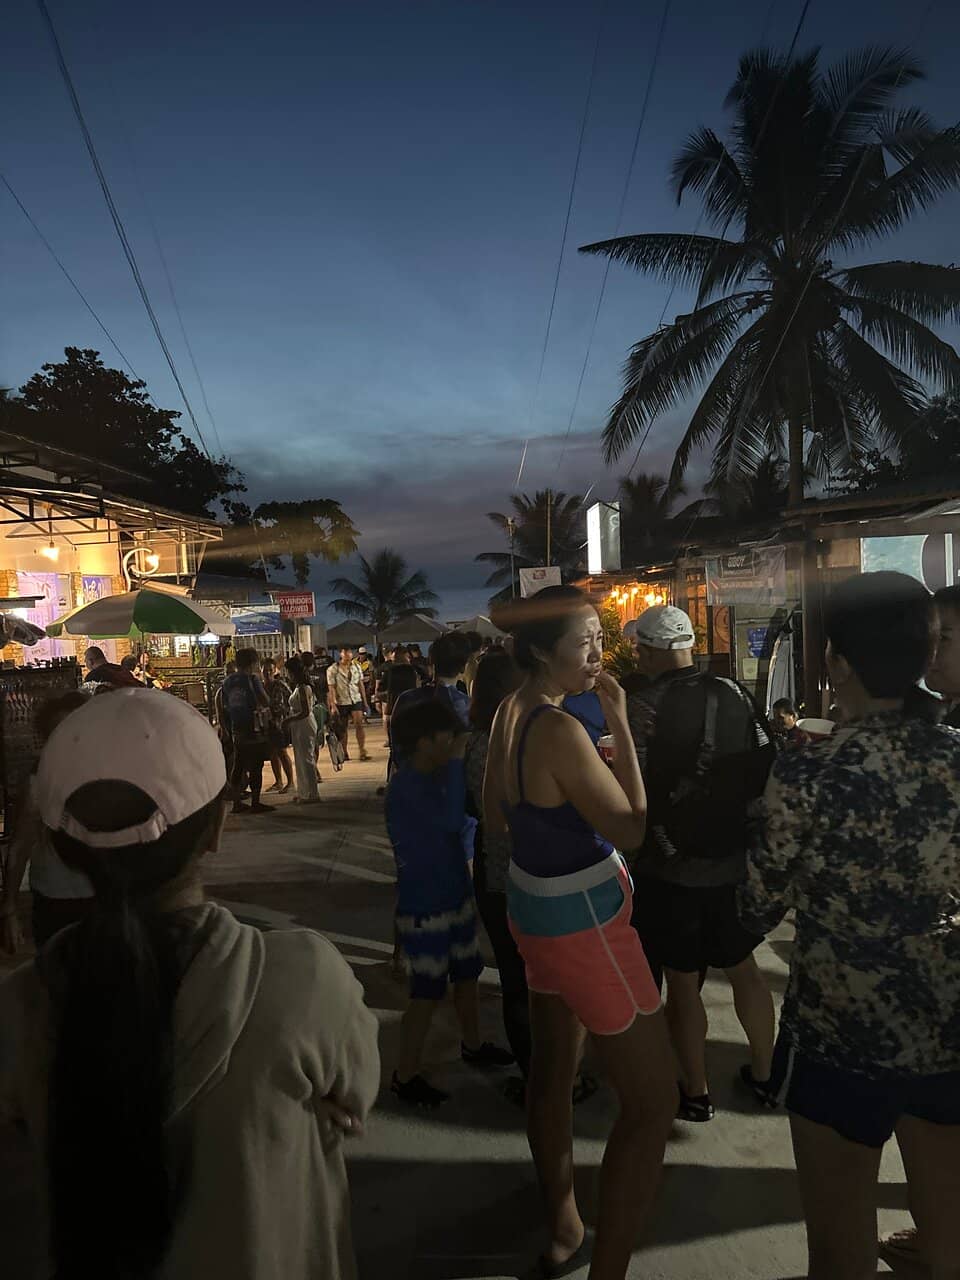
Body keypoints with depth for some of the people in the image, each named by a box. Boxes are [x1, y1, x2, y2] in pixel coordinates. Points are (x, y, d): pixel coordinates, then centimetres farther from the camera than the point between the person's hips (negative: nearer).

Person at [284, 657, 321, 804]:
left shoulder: (303, 688, -19)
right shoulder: (298, 687, 11)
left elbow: (305, 712, -23)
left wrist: (289, 720, -15)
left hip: (305, 727, -10)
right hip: (299, 727, 10)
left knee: (306, 760, -4)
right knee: (301, 760, 16)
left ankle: (311, 794, 3)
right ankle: (303, 792, 26)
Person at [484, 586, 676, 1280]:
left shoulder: (508, 713, 0)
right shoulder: (561, 730, -28)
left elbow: (496, 819, 10)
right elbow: (631, 829, -21)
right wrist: (621, 725, -19)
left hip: (534, 904, 9)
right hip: (584, 922, -9)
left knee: (554, 1069, 24)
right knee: (653, 1100, 6)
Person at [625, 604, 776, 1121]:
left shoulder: (642, 706, -18)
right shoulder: (733, 695, -4)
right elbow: (766, 768, 0)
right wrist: (738, 817, 13)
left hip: (669, 867, -4)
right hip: (734, 861, 5)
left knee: (682, 981, 12)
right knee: (744, 967, 22)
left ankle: (696, 1092, 28)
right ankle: (763, 1074, 38)